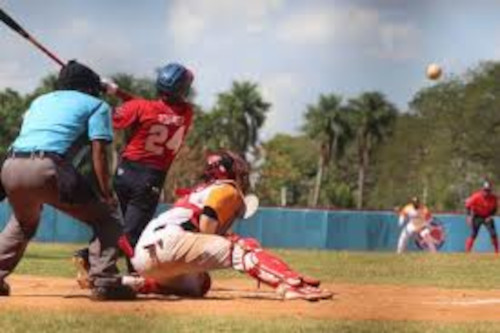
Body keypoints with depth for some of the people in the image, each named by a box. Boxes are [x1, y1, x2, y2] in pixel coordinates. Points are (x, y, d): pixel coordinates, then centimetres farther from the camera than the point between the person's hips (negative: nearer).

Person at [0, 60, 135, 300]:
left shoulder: (40, 100, 34)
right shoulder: (96, 105, 16)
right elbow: (98, 152, 4)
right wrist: (107, 195, 2)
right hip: (46, 168, -6)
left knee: (24, 222, 35)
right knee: (107, 217, 7)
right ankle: (104, 282, -7)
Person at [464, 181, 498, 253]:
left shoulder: (493, 198, -15)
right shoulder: (476, 197, -24)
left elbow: (494, 208, 0)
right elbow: (468, 205, -12)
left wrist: (490, 216, -13)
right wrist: (469, 216, -16)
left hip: (487, 217, 3)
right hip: (477, 216, -3)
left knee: (493, 234, -5)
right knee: (473, 234, -13)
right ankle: (467, 252, -9)